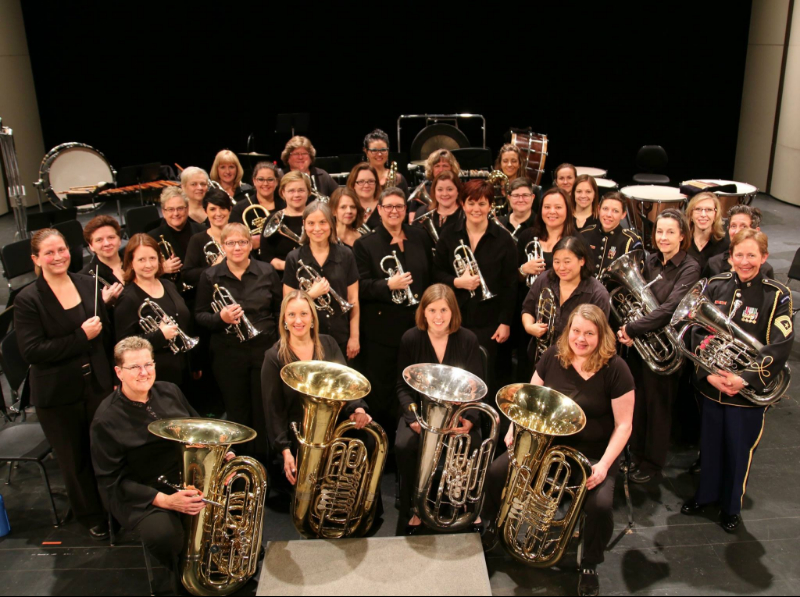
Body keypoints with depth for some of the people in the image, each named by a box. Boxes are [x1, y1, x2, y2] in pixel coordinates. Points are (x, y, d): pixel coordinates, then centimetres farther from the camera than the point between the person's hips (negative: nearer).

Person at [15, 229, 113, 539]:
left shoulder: (87, 284, 1)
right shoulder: (28, 299, -12)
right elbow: (32, 351, -19)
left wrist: (112, 375, 7)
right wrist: (81, 336, -22)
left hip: (98, 384, 3)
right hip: (58, 395, -3)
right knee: (75, 459, 13)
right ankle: (92, 516, 34)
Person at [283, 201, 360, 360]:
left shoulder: (345, 255, 0)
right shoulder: (294, 258, -3)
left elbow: (353, 299, 2)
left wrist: (354, 336, -1)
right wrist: (311, 294, -18)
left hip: (340, 339, 1)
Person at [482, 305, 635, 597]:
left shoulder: (615, 369, -13)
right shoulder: (553, 356, -3)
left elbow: (623, 424, -11)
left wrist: (604, 464, -21)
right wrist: (515, 428, -7)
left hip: (593, 453, -3)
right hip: (547, 441, 3)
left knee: (600, 505, -27)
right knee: (497, 471, -13)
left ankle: (589, 565, 6)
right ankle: (493, 525, 20)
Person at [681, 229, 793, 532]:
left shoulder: (777, 296, -9)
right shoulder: (715, 286, -1)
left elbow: (780, 346, -15)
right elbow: (698, 332, -3)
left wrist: (745, 379, -23)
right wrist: (708, 373, -15)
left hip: (749, 392, -2)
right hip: (712, 386, 3)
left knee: (740, 450, 11)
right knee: (710, 444, 18)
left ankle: (732, 506, 33)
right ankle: (705, 494, 40)